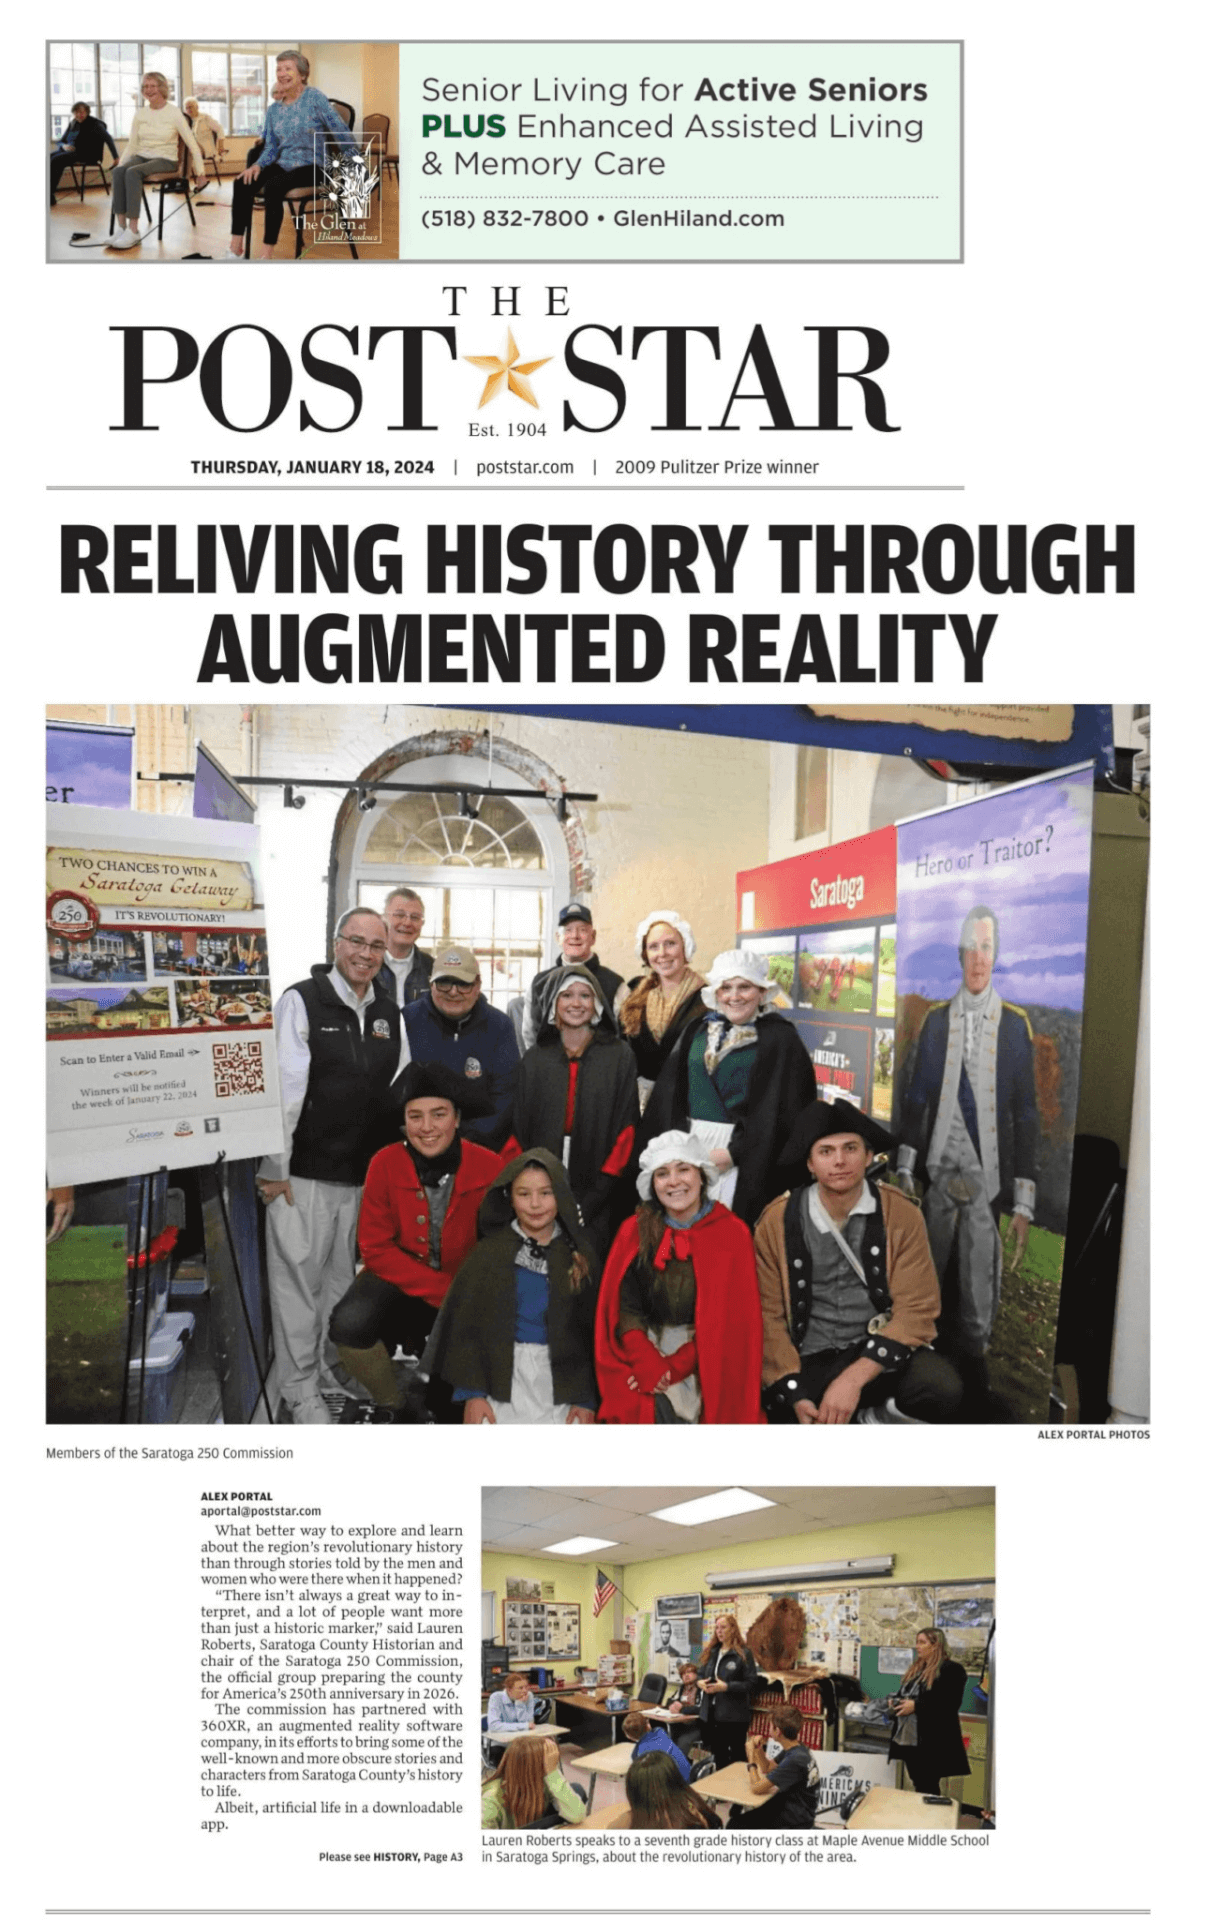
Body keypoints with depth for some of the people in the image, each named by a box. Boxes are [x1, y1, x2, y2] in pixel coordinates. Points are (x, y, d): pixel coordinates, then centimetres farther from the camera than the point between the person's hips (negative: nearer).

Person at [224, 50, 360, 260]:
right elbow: (271, 147, 12)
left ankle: (266, 254, -28)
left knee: (273, 186, -33)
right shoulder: (274, 109, 11)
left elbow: (340, 131, -5)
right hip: (283, 164, 6)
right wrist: (258, 165, -8)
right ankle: (235, 249, -16)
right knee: (243, 182, -18)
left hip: (311, 166, -6)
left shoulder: (315, 98, -6)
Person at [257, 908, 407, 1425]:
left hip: (364, 1175, 5)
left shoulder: (390, 1015, 10)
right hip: (303, 1173, -5)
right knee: (298, 1280, 1)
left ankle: (333, 1371, 30)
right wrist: (274, 1167, -13)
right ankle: (300, 1391, 12)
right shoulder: (301, 1001, -8)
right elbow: (284, 1088, -12)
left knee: (342, 1278, 15)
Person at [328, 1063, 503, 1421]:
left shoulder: (490, 1167, -13)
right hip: (400, 1281, 1)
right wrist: (443, 1290, -19)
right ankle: (393, 1405, 2)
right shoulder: (386, 1164, -12)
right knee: (349, 1325, -29)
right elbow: (375, 1248, -10)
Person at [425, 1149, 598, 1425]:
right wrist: (472, 1393, -6)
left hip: (562, 1388, 1)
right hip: (503, 1386, -1)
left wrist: (586, 1399, -2)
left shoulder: (579, 1256, 5)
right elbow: (465, 1324, 1)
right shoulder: (489, 1253, 2)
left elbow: (594, 1331, 4)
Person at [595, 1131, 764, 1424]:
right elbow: (624, 1307, 0)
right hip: (647, 1351, 1)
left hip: (705, 1364, -1)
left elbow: (728, 1318, -4)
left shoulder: (733, 1233, -1)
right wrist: (648, 1363, -16)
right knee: (653, 1409, -21)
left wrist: (675, 1367, -12)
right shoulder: (635, 1231, 4)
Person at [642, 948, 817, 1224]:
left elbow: (783, 1111, -8)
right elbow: (669, 1097, 13)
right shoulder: (696, 1032, 11)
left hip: (744, 1154, -4)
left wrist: (733, 1153, -14)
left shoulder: (778, 1038, -2)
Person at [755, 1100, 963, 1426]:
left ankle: (881, 1415, 3)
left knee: (942, 1389, -29)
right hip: (808, 1364, 0)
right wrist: (797, 1398, -15)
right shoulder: (777, 1222, -4)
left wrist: (854, 1380, -19)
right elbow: (768, 1316, -2)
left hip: (876, 1354, 0)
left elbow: (916, 1311, -7)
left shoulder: (901, 1216, -4)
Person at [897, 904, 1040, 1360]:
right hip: (937, 1178, 2)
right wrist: (905, 1173, 5)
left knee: (979, 1302, 2)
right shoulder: (935, 1019, 6)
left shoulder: (1015, 1024, 0)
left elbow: (1026, 1115, 1)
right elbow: (914, 1099, 9)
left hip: (988, 1181, -2)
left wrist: (1024, 1205, -2)